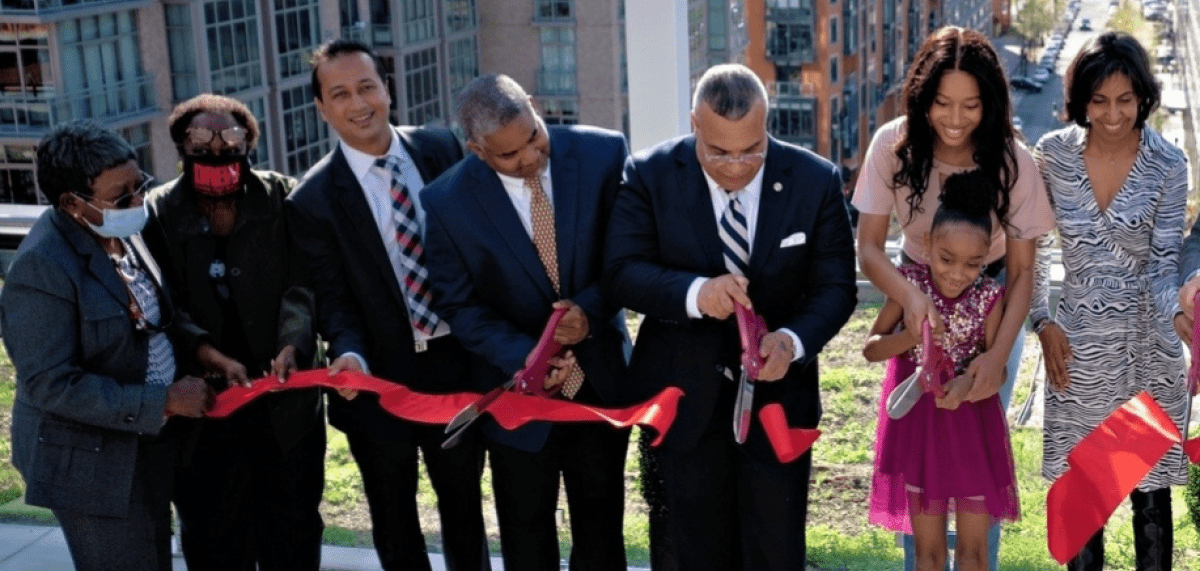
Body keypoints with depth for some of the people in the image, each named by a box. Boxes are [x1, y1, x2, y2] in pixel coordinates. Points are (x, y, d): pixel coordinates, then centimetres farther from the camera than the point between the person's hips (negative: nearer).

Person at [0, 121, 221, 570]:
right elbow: (52, 385, -27)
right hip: (92, 459, -8)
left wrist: (198, 347, -6)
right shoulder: (42, 267, -26)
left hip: (147, 438, 8)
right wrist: (164, 401, -25)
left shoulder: (120, 229, -2)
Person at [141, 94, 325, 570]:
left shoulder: (283, 198, -2)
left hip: (285, 395, 1)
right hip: (206, 403, 0)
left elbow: (304, 284, -8)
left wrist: (293, 344, -25)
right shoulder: (159, 213, -3)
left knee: (293, 525, 17)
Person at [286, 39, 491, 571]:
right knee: (393, 521, 16)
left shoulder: (444, 148, -1)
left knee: (464, 505, 20)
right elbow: (332, 297, -8)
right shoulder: (312, 199, -9)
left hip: (458, 361, 2)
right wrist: (350, 355, -29)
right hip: (380, 379, -2)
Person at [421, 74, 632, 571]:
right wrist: (522, 356, -22)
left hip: (601, 376, 1)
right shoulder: (446, 202, -15)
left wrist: (591, 309, -22)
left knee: (601, 527, 18)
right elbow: (458, 304, -6)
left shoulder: (603, 154, -13)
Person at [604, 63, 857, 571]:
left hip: (777, 392, 0)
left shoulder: (816, 181, -8)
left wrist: (793, 340, -27)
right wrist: (694, 292, -32)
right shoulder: (650, 175, -10)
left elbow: (834, 286, -6)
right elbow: (622, 272, -13)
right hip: (686, 395, 0)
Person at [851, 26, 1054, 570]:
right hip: (917, 293, 1)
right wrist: (910, 298, -35)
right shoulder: (893, 146, -20)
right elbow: (868, 247, -16)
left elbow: (1023, 271, -15)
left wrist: (999, 354, -28)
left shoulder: (1012, 162, -21)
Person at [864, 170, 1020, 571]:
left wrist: (970, 382, -29)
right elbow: (871, 349, -3)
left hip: (971, 427, 0)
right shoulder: (909, 284, -9)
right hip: (918, 423, 0)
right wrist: (911, 336, -23)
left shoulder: (990, 297, -10)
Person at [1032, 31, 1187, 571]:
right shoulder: (1053, 153, -5)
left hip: (1147, 341, -1)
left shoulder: (1168, 164, -8)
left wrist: (1177, 315, -27)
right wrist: (1042, 321, -2)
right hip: (1077, 338, 1)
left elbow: (1164, 264, -8)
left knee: (1150, 485, 7)